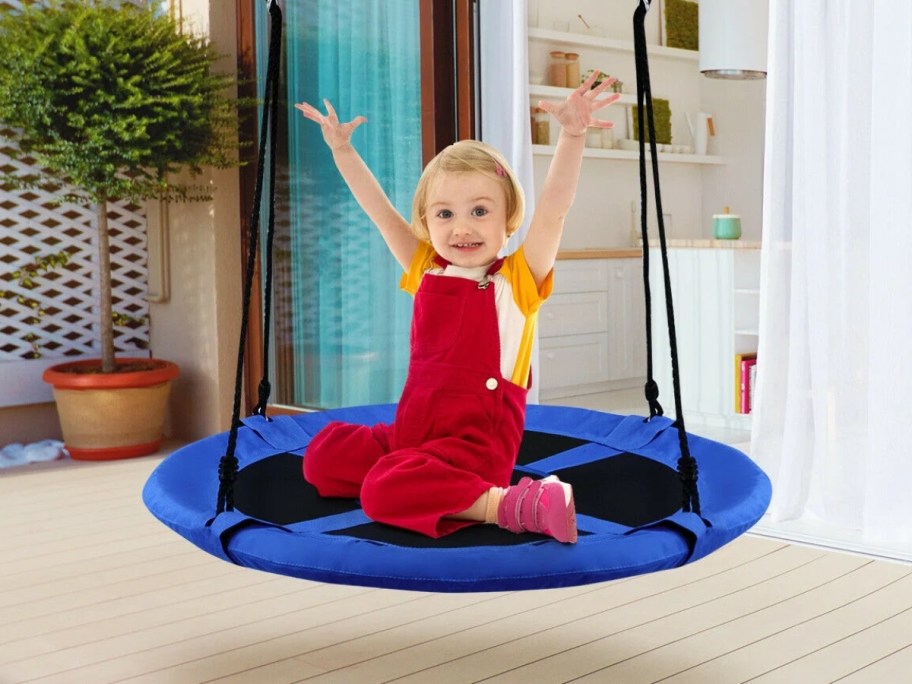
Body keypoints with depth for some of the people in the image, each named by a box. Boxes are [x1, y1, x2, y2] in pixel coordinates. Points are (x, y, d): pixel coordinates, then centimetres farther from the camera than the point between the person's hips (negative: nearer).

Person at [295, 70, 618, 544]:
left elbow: (553, 207, -20)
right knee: (320, 457, 6)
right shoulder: (426, 272, 9)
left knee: (385, 493, -29)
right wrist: (341, 149, 9)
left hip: (477, 441, -7)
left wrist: (572, 136, -32)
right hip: (411, 430, 7)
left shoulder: (518, 279, -6)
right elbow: (381, 212, 13)